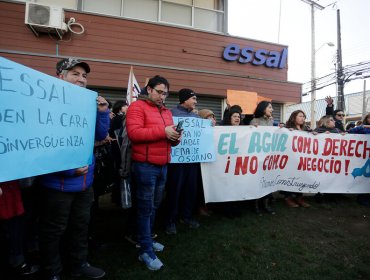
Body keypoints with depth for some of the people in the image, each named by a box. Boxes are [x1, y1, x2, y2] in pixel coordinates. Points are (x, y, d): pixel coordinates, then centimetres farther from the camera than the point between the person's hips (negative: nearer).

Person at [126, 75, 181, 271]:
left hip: (163, 166, 8)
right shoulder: (137, 107, -6)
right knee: (145, 208, 2)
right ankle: (146, 251, 14)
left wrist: (175, 137, -3)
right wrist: (162, 131, -21)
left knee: (154, 206, 17)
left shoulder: (167, 112, 18)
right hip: (145, 166, -7)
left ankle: (147, 240, 34)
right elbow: (133, 133, -20)